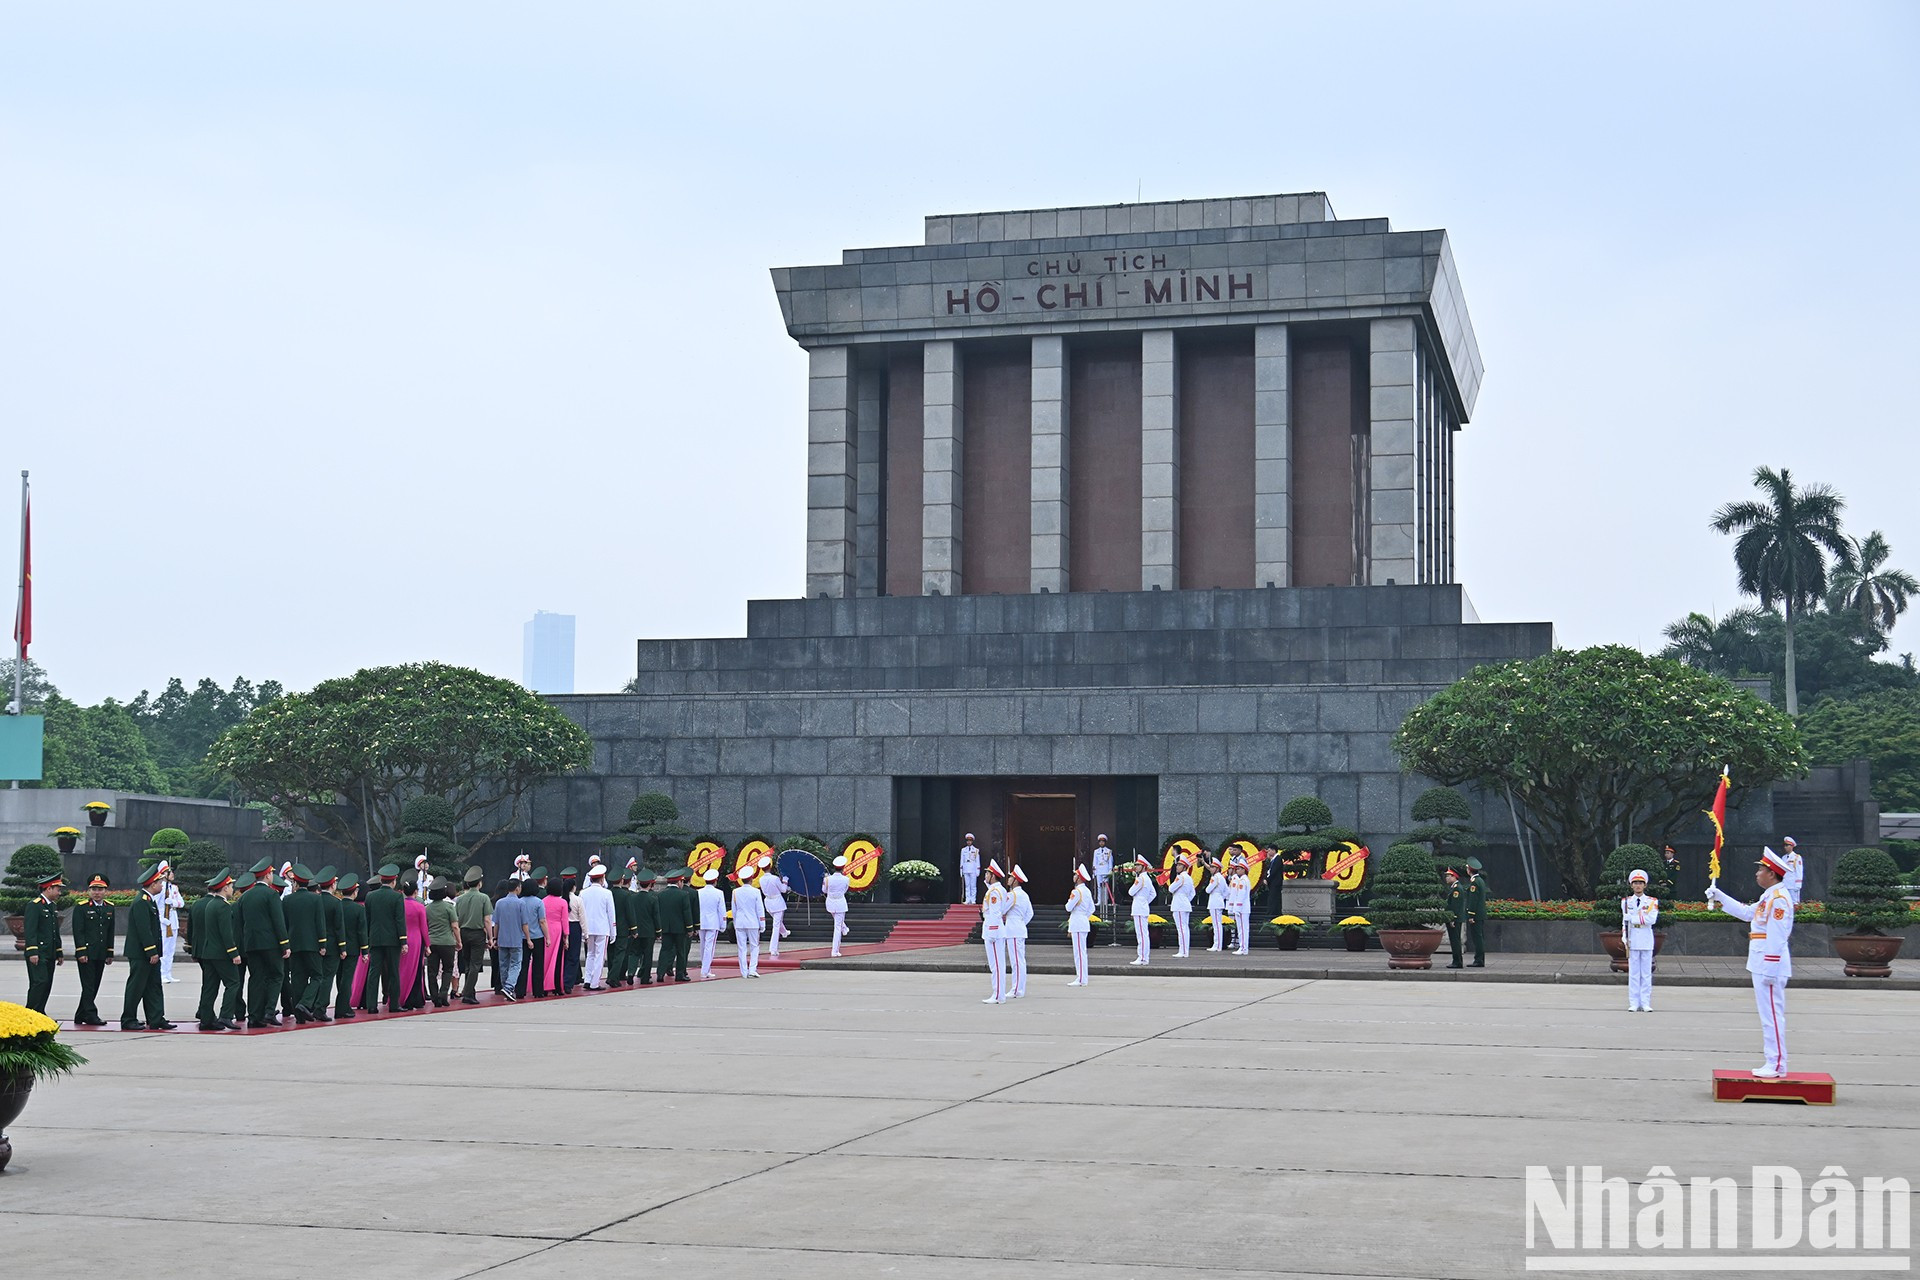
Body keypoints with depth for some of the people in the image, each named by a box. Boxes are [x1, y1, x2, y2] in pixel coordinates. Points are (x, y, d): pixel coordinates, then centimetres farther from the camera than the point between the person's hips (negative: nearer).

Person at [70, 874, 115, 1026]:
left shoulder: (110, 908, 13)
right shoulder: (81, 908, -4)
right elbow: (78, 932, -8)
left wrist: (110, 953, 13)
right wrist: (81, 953, -15)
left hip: (101, 955, 6)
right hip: (86, 954, -6)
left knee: (94, 986, 8)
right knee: (88, 985, -7)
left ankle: (80, 1016, 16)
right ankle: (91, 1015, -6)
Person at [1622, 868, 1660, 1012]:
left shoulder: (1652, 902, 3)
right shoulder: (1626, 902, 8)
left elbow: (1652, 919, -12)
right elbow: (1624, 921, 10)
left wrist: (1632, 917, -16)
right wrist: (1624, 937, -2)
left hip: (1647, 941, -1)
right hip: (1632, 941, 1)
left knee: (1646, 973, 2)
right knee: (1633, 973, 1)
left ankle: (1645, 1003, 5)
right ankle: (1634, 1004, 4)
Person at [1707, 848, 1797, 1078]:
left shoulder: (1779, 898, -16)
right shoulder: (1769, 897, 16)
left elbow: (1776, 937, -20)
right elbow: (1747, 913, 30)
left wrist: (1769, 969, -22)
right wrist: (1719, 896, 31)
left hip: (1770, 966, -11)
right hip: (1762, 965, 11)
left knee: (1772, 1014, -7)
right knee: (1768, 1014, 12)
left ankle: (1777, 1065, -5)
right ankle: (1773, 1063, 17)